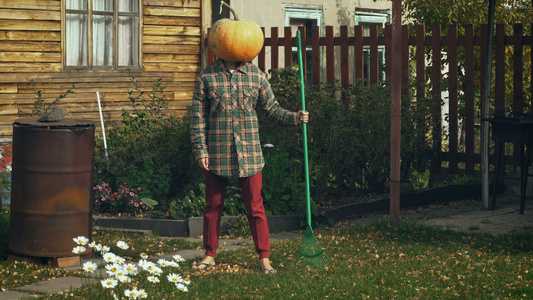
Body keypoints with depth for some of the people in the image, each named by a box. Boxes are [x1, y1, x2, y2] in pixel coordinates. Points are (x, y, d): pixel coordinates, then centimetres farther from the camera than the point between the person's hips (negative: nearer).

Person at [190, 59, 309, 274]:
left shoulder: (256, 76, 4)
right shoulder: (206, 77, 0)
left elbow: (271, 109, 10)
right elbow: (198, 116, 1)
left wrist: (295, 117, -6)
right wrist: (200, 150, -5)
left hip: (249, 153, 0)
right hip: (217, 153, 0)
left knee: (255, 207, 1)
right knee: (213, 206, 9)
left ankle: (264, 257, 8)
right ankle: (210, 255, 22)